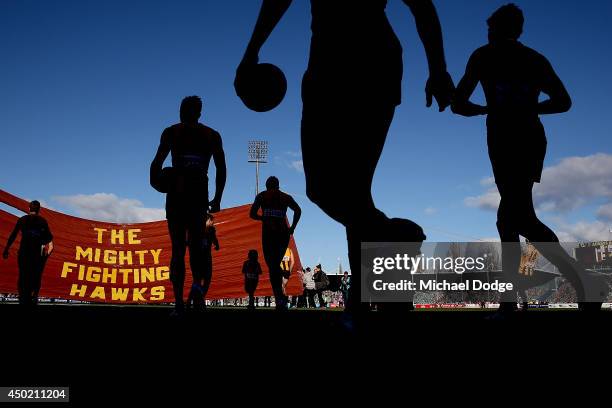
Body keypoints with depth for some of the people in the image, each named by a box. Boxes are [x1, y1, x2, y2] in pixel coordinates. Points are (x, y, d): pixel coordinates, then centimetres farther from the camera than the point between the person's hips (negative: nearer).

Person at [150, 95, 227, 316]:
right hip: (200, 193, 1)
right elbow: (221, 168, 7)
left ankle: (179, 302, -7)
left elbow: (157, 163, -3)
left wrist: (155, 180, 14)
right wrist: (217, 199, 11)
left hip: (176, 192, -1)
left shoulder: (172, 132, 7)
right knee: (197, 244, 13)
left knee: (178, 248, 1)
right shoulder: (212, 135, 13)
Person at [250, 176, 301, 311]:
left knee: (272, 265, -4)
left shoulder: (262, 196, 10)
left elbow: (252, 214, 1)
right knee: (276, 264, 18)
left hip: (268, 233, -3)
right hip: (283, 233, 3)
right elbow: (298, 210, 1)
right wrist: (292, 228, 4)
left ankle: (280, 299, -19)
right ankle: (280, 298, 15)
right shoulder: (286, 197, 15)